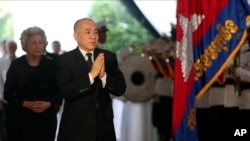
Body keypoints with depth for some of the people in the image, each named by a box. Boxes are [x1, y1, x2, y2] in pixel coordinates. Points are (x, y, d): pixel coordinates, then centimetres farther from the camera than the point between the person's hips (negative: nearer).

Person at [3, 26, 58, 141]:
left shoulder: (51, 65, 2)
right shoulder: (16, 65, -2)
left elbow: (58, 91, 6)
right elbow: (8, 94, -2)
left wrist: (48, 104, -14)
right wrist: (27, 104, -15)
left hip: (46, 117, 1)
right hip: (22, 118, -1)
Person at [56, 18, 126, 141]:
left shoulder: (109, 57, 3)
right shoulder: (65, 60, -5)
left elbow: (120, 89, -1)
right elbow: (65, 91, -17)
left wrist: (104, 75, -19)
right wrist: (91, 75, -24)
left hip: (104, 127, 3)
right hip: (75, 128, -3)